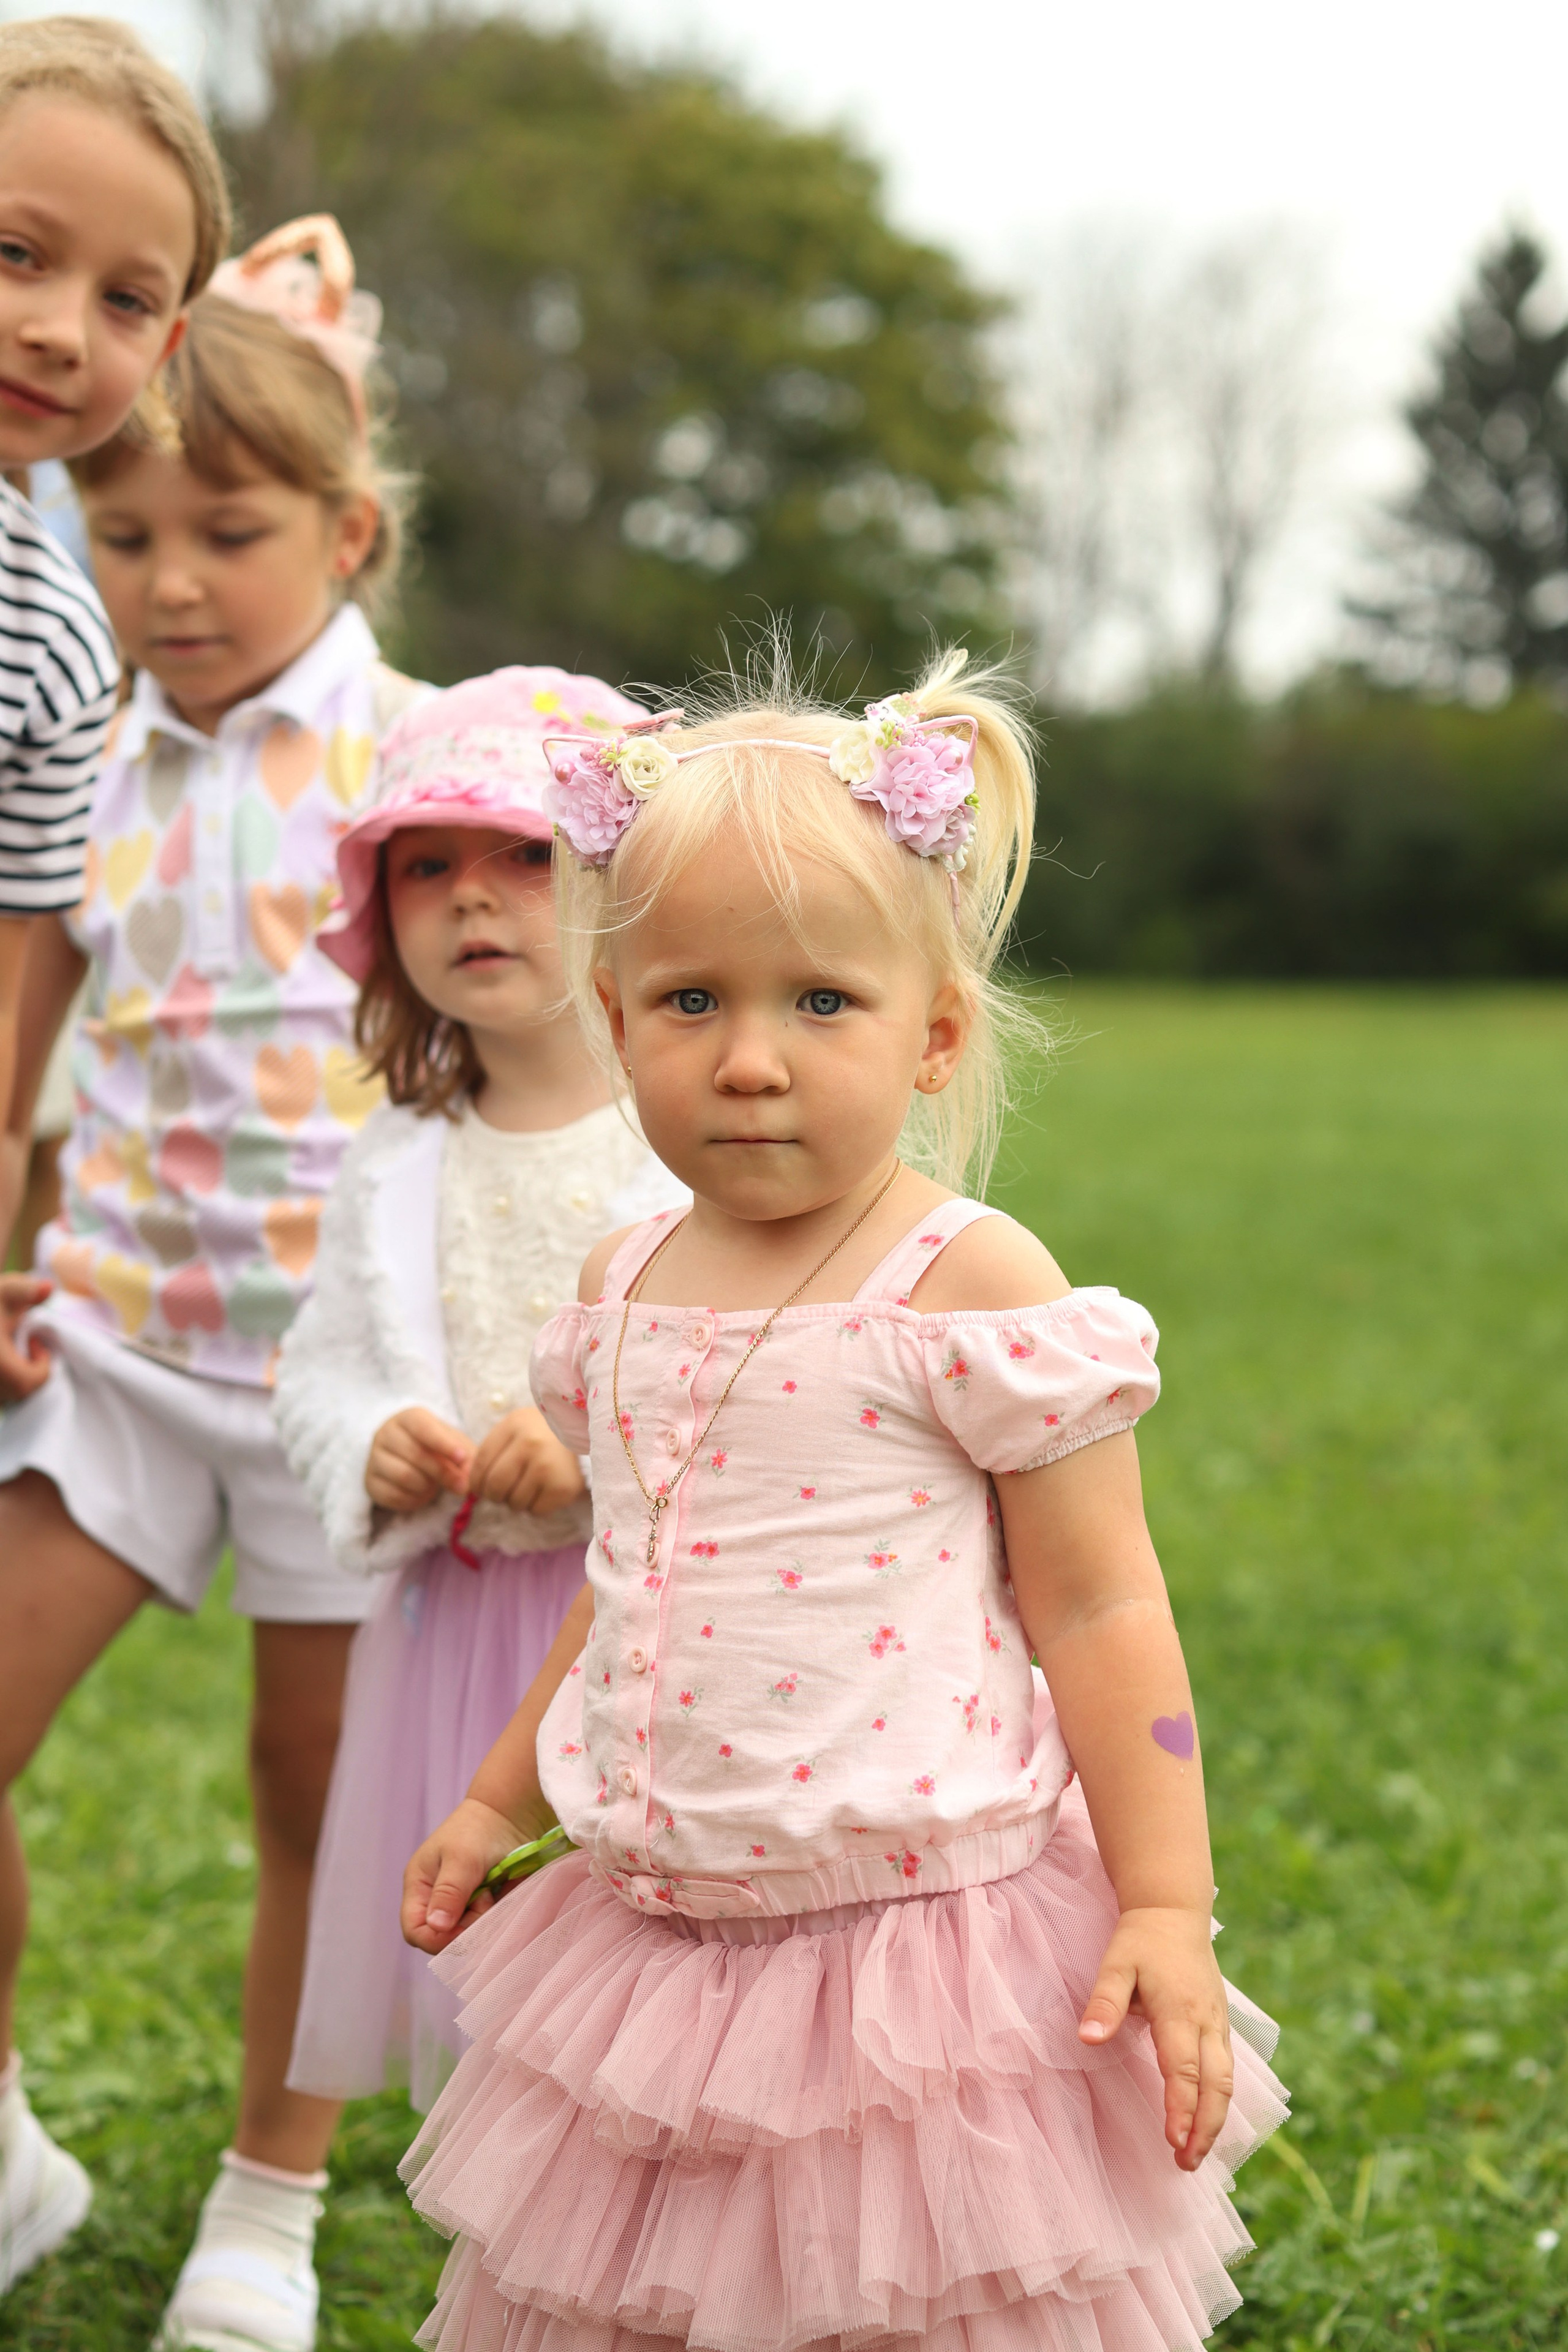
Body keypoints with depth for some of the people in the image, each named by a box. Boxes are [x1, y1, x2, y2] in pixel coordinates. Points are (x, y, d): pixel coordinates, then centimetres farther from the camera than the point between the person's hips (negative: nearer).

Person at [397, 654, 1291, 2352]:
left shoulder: (972, 1286, -12)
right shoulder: (626, 1290, 6)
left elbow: (1100, 1609, -10)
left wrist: (1166, 1908, -14)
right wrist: (498, 1803, 27)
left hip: (919, 1939, -6)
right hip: (661, 1939, 6)